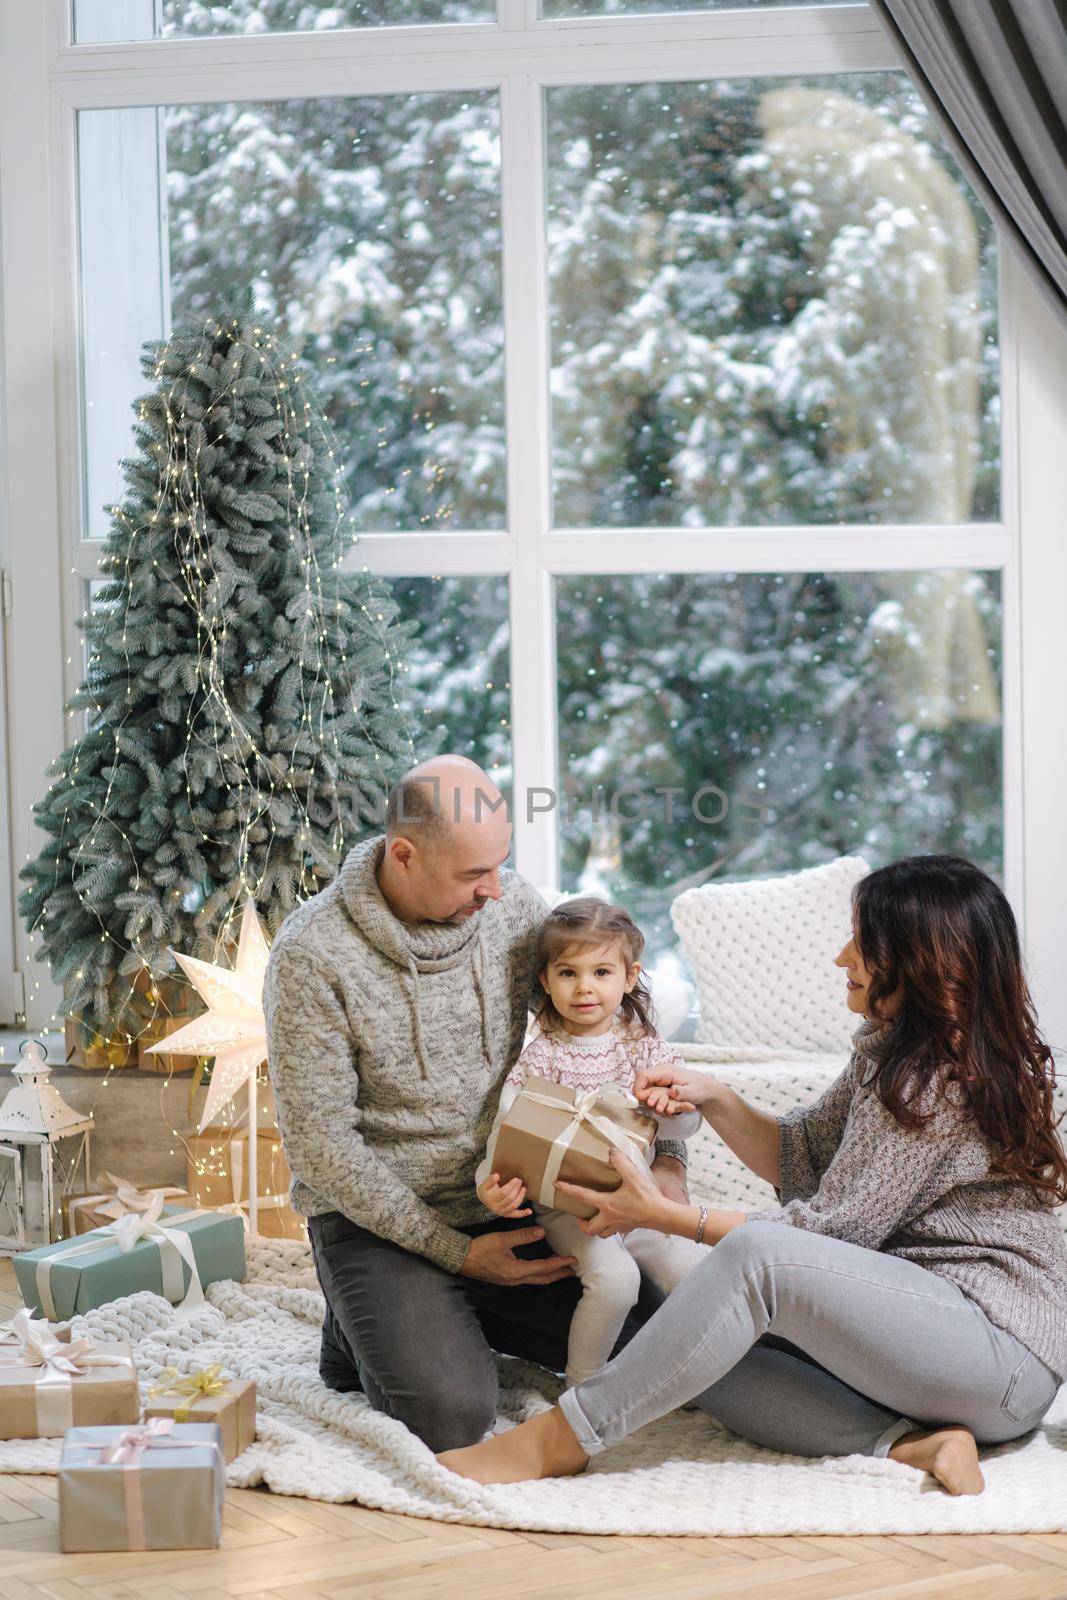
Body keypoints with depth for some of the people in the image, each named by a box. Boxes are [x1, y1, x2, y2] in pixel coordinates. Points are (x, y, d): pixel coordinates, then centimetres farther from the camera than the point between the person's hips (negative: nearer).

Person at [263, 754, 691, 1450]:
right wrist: (456, 1252, -17)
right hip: (376, 1217, -5)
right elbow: (321, 1142, -16)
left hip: (501, 1202, 5)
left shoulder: (512, 903, -3)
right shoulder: (313, 955, -18)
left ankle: (452, 1318, 15)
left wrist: (667, 1157, -6)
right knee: (452, 1416, -25)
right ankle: (365, 1327, 9)